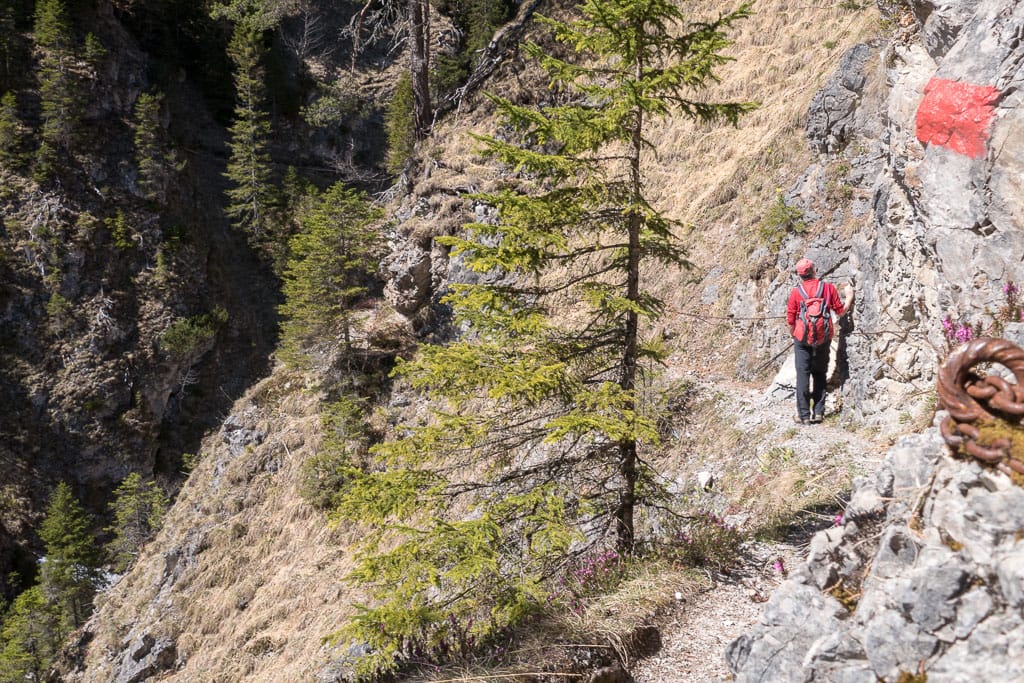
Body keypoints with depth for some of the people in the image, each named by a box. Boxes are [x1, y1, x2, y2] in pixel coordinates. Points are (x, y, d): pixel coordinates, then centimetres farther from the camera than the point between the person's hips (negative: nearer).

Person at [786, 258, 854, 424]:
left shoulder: (796, 292, -5)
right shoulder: (828, 287, -2)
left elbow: (790, 320, -1)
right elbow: (841, 311, 5)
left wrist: (794, 335, 17)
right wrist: (849, 297, 22)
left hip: (803, 338, -2)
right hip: (823, 339, 2)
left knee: (803, 375, 2)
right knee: (820, 374, 15)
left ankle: (804, 415, 1)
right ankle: (818, 412, 13)